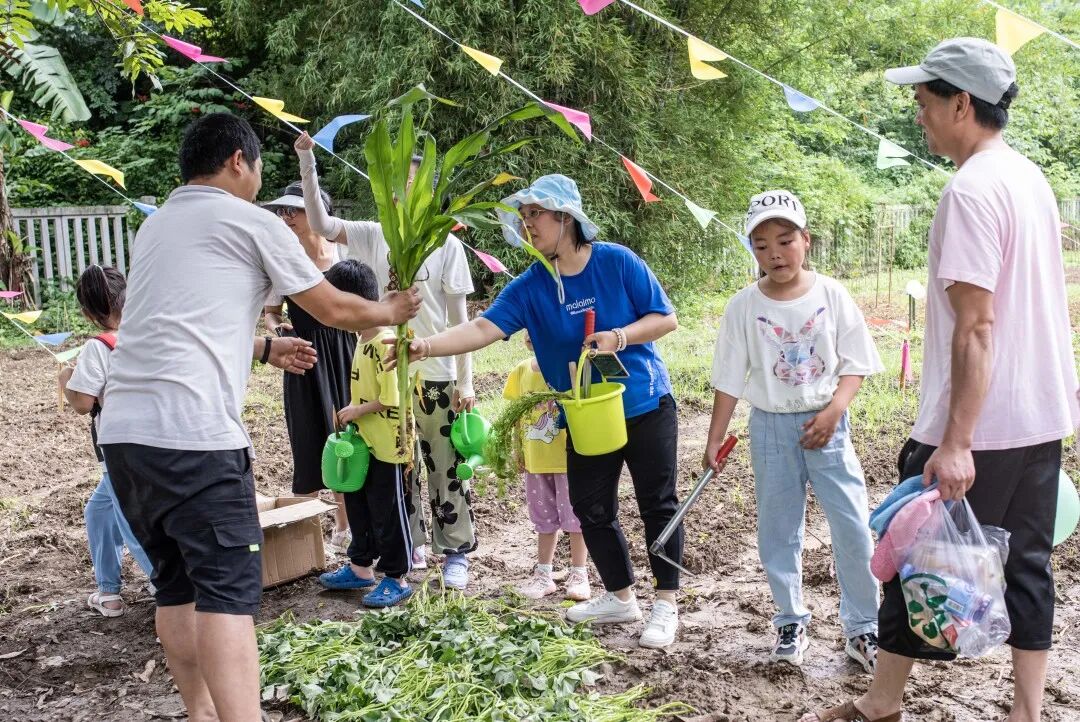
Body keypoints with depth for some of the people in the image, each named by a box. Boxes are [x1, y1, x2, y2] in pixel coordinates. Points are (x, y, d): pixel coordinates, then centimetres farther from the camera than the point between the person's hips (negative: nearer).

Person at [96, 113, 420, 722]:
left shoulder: (155, 227, 24)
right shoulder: (252, 222, 3)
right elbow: (335, 311, 9)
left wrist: (267, 347, 43)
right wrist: (393, 311, 27)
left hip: (123, 430, 8)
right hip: (192, 432, -8)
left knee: (177, 585, 16)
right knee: (229, 590, -8)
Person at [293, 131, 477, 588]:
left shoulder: (446, 243, -2)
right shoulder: (373, 236, 4)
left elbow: (459, 318, -1)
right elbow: (321, 225, -12)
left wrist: (465, 381, -5)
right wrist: (307, 165, -21)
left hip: (435, 374, -3)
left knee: (445, 466, 4)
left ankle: (456, 552, 17)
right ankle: (411, 546, 27)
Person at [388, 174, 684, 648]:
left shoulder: (617, 262, -12)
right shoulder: (530, 287, -5)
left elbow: (666, 319, -7)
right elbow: (483, 328, -18)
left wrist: (619, 337, -24)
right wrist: (425, 346, -33)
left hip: (646, 408, -4)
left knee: (658, 505, 4)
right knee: (591, 510, 9)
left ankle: (666, 605, 17)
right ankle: (620, 598, 29)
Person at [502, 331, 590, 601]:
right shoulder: (521, 371, 2)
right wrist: (518, 450, 10)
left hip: (567, 457, -5)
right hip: (535, 459, 5)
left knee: (574, 513, 6)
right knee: (544, 516, 16)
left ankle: (578, 574, 18)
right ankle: (543, 574, 27)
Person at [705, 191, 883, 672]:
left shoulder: (831, 296, -5)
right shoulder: (743, 307, -4)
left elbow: (855, 365, -1)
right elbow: (730, 379, 2)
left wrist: (833, 410, -16)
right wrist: (715, 439, 2)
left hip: (825, 425, -1)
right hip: (771, 428, 1)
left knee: (854, 528, -2)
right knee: (777, 532, 9)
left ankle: (863, 627, 14)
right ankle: (791, 623, 26)